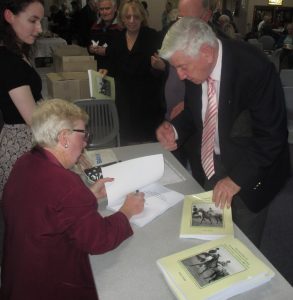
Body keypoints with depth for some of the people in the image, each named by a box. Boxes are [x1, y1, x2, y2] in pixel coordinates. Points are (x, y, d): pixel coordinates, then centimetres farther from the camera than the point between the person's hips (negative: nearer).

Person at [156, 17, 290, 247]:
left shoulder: (254, 68, -28)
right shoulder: (196, 66, -9)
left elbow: (272, 135, -24)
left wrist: (236, 178, -26)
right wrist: (174, 130, -14)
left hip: (250, 169, -5)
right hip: (213, 163, 5)